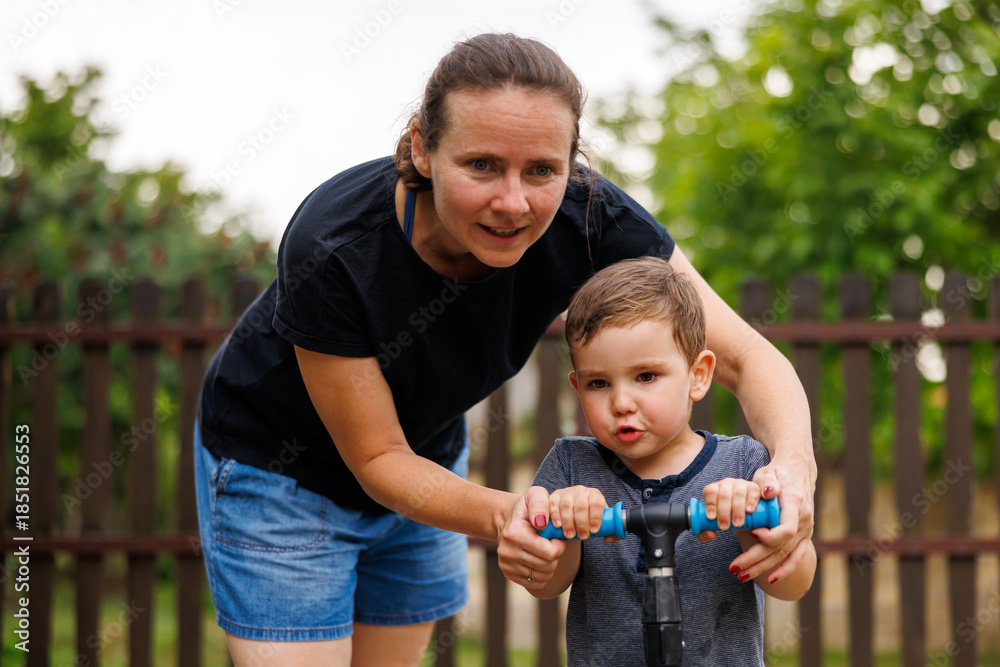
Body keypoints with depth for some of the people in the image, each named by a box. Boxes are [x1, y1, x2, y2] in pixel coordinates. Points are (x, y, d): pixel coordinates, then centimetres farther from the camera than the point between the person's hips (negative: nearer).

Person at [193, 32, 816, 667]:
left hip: (428, 457, 4)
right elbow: (378, 460, -26)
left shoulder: (589, 219, -27)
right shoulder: (332, 250, -36)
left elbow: (750, 357, -23)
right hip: (279, 469, -4)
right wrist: (500, 514, -45)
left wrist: (793, 465, -44)